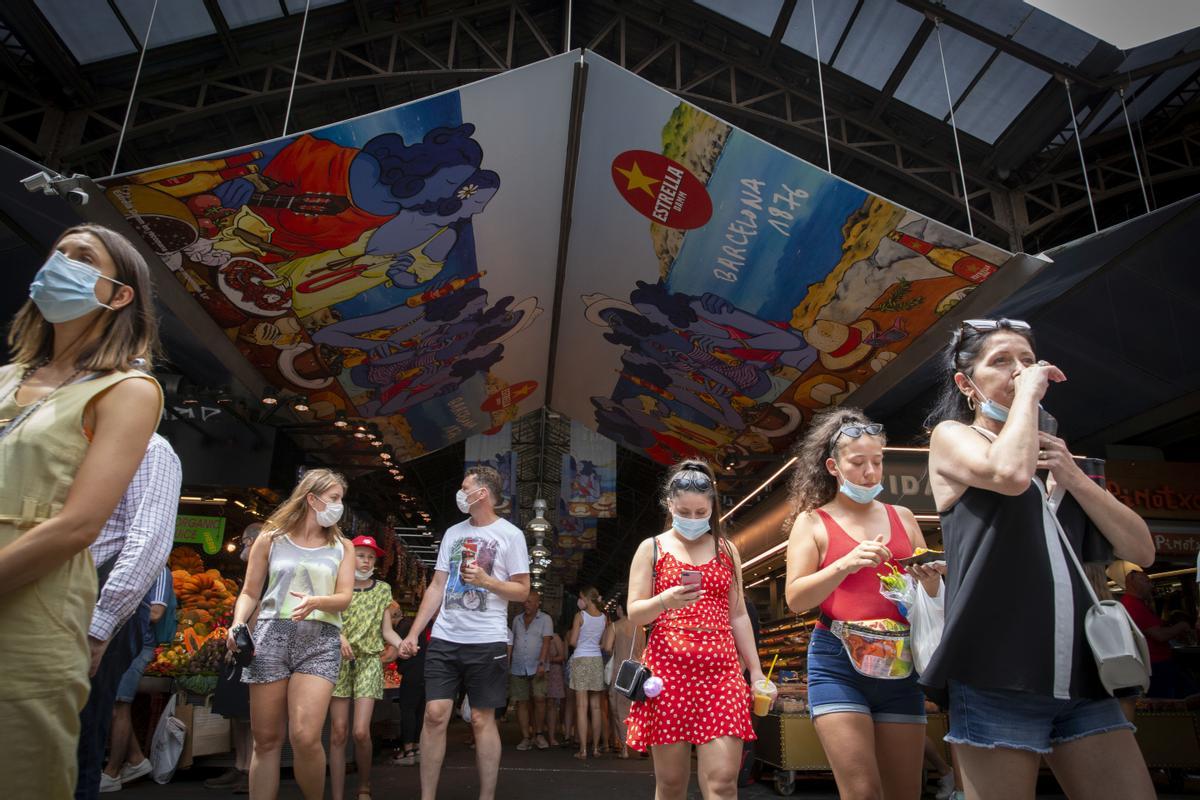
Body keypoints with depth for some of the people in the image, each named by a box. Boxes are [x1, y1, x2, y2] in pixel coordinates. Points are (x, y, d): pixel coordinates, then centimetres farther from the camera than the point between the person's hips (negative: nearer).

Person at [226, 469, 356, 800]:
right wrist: (238, 624, -8)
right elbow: (249, 593, 11)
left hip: (320, 640, 0)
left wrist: (316, 602, -17)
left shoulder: (342, 547, 13)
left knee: (305, 738, -13)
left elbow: (344, 597, 4)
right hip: (270, 637, 1)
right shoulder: (271, 539, 11)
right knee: (266, 739, 3)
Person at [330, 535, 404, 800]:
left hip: (369, 661, 0)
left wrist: (401, 644, -16)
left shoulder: (383, 589, 8)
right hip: (339, 660, 0)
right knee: (338, 732, -3)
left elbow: (386, 630, 4)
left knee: (361, 732, -9)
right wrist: (339, 637, -20)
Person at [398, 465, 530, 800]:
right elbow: (436, 588, 13)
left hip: (487, 641, -4)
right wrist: (413, 633, 7)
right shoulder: (453, 533, 13)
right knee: (435, 714, 0)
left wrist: (486, 580, -16)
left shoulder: (510, 534, -1)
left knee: (482, 719, 3)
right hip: (444, 638, 4)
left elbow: (522, 591, 0)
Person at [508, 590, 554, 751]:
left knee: (539, 698, -13)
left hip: (537, 667, -4)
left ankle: (539, 734, 2)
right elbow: (512, 643, 18)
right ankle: (526, 737, 8)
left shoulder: (545, 619, 2)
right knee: (521, 702, 2)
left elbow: (546, 642, -7)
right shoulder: (517, 619, 15)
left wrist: (542, 663, -18)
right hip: (518, 668, 4)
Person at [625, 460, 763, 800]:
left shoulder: (726, 549, 12)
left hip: (721, 669, 1)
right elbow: (634, 613, 1)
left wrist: (756, 670, 11)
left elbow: (738, 614, 15)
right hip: (668, 668, -1)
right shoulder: (651, 548, 5)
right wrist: (664, 601, -20)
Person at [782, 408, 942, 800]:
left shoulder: (902, 518, 11)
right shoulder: (813, 521, 2)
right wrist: (845, 564, -21)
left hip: (899, 663, 4)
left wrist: (931, 581, -7)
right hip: (838, 663, -3)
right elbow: (795, 599, -7)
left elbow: (932, 599, 17)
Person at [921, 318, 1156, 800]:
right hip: (996, 682, -6)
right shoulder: (950, 437, 3)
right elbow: (1009, 472, -23)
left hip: (1081, 680, 6)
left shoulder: (1049, 453, 19)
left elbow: (1141, 551, 12)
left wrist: (1071, 476, -1)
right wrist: (1027, 393, -7)